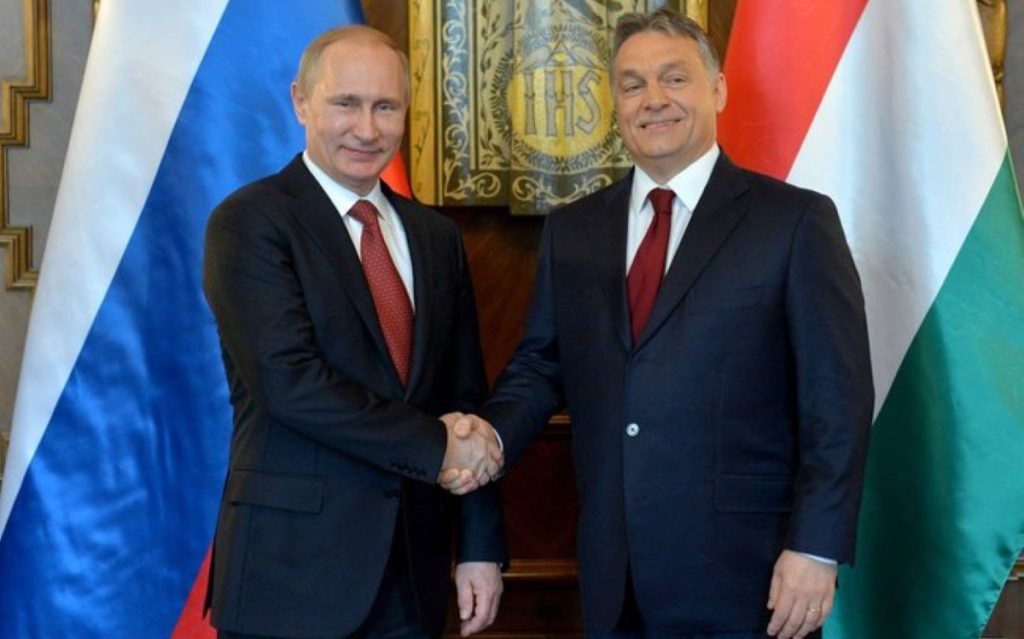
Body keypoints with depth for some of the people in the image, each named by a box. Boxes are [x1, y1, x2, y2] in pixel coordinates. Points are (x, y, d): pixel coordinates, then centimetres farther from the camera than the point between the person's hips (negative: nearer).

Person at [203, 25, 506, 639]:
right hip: (293, 572, -5)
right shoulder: (249, 222, -7)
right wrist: (434, 446, -14)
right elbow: (291, 381, -18)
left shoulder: (437, 236, 10)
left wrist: (480, 546, 6)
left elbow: (467, 400, 10)